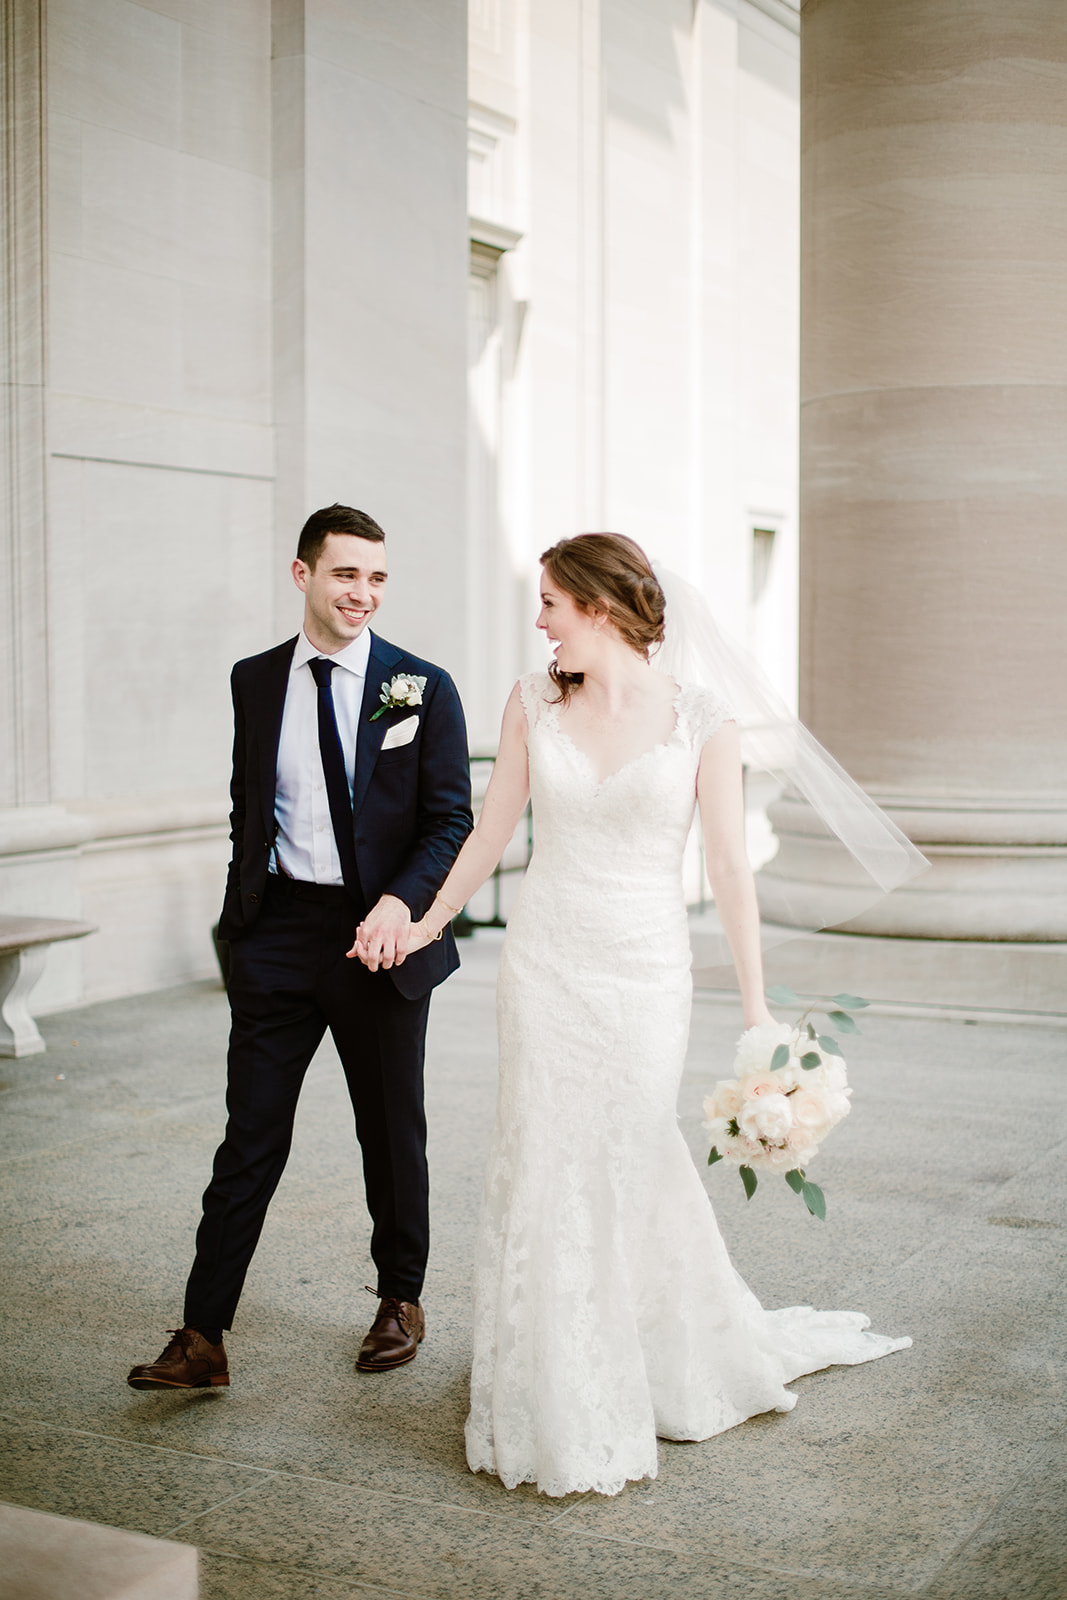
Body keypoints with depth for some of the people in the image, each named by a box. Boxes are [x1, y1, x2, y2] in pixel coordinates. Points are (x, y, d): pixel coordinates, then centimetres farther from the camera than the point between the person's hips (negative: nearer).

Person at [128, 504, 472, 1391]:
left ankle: (401, 1301, 32)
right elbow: (247, 810, 14)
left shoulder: (422, 688, -4)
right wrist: (243, 912, 11)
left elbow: (452, 820, -6)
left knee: (393, 1131, 13)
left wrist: (400, 901, -21)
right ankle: (203, 1337, 6)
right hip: (278, 934, 2)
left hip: (381, 934, -2)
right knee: (250, 1136, 1)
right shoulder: (255, 682, 6)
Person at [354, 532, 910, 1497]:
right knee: (546, 1170, 4)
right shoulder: (535, 703, 1)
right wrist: (426, 924, 18)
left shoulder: (700, 721, -7)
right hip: (546, 964, 2)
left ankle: (690, 1358, 33)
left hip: (645, 972, -2)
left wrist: (756, 1006, -8)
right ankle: (563, 1408, 22)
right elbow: (493, 830, 12)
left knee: (632, 1164, 5)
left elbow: (729, 865, -7)